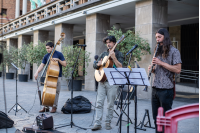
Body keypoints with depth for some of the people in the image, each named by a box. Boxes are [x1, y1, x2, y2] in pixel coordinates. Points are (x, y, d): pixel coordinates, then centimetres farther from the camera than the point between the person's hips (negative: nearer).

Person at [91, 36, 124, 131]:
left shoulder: (118, 54, 4)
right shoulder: (103, 54, 16)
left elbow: (120, 67, -10)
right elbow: (94, 65, 17)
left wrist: (113, 57, -20)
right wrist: (98, 64, -5)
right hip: (102, 81, 4)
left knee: (110, 104, 1)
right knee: (99, 103, -3)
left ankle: (108, 123, 13)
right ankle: (97, 123, -2)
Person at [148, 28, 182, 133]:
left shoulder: (174, 51, -5)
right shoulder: (158, 51, 17)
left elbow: (178, 69, -14)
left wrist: (161, 63, -17)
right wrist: (152, 68, 1)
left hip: (166, 89, -7)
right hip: (155, 88, 7)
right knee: (156, 116, 12)